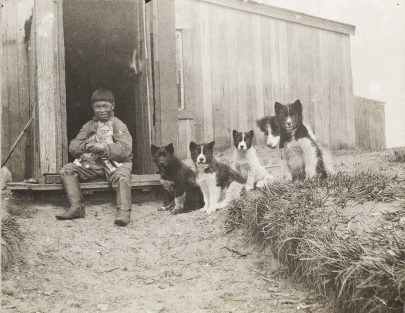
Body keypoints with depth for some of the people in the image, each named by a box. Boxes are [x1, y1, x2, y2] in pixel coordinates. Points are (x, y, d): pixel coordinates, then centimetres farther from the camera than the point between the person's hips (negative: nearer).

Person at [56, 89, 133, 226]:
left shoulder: (118, 125, 2)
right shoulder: (88, 126, 16)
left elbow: (125, 149, -13)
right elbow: (72, 146, 7)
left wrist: (104, 148, -25)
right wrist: (85, 146, -15)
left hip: (115, 162, -4)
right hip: (92, 163, 5)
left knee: (122, 176, -36)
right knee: (67, 170, -12)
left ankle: (124, 211, -35)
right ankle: (76, 206, -17)